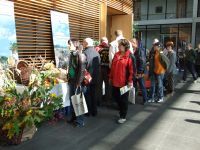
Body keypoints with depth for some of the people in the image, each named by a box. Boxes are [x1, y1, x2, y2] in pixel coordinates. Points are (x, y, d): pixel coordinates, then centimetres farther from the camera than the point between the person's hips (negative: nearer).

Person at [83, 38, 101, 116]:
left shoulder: (85, 53, -18)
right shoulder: (96, 53, 2)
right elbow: (99, 65, 6)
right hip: (95, 77, 6)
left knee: (87, 94, 7)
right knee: (94, 94, 15)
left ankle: (88, 111, 15)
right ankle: (94, 111, 23)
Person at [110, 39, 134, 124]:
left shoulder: (130, 56, -10)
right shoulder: (116, 55, 10)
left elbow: (132, 69, -13)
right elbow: (112, 67, 14)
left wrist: (130, 80, -16)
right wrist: (111, 77, 14)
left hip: (124, 82, -6)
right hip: (115, 81, 6)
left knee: (123, 99, 5)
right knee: (116, 97, 15)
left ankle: (123, 116, 18)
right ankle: (122, 110, 39)